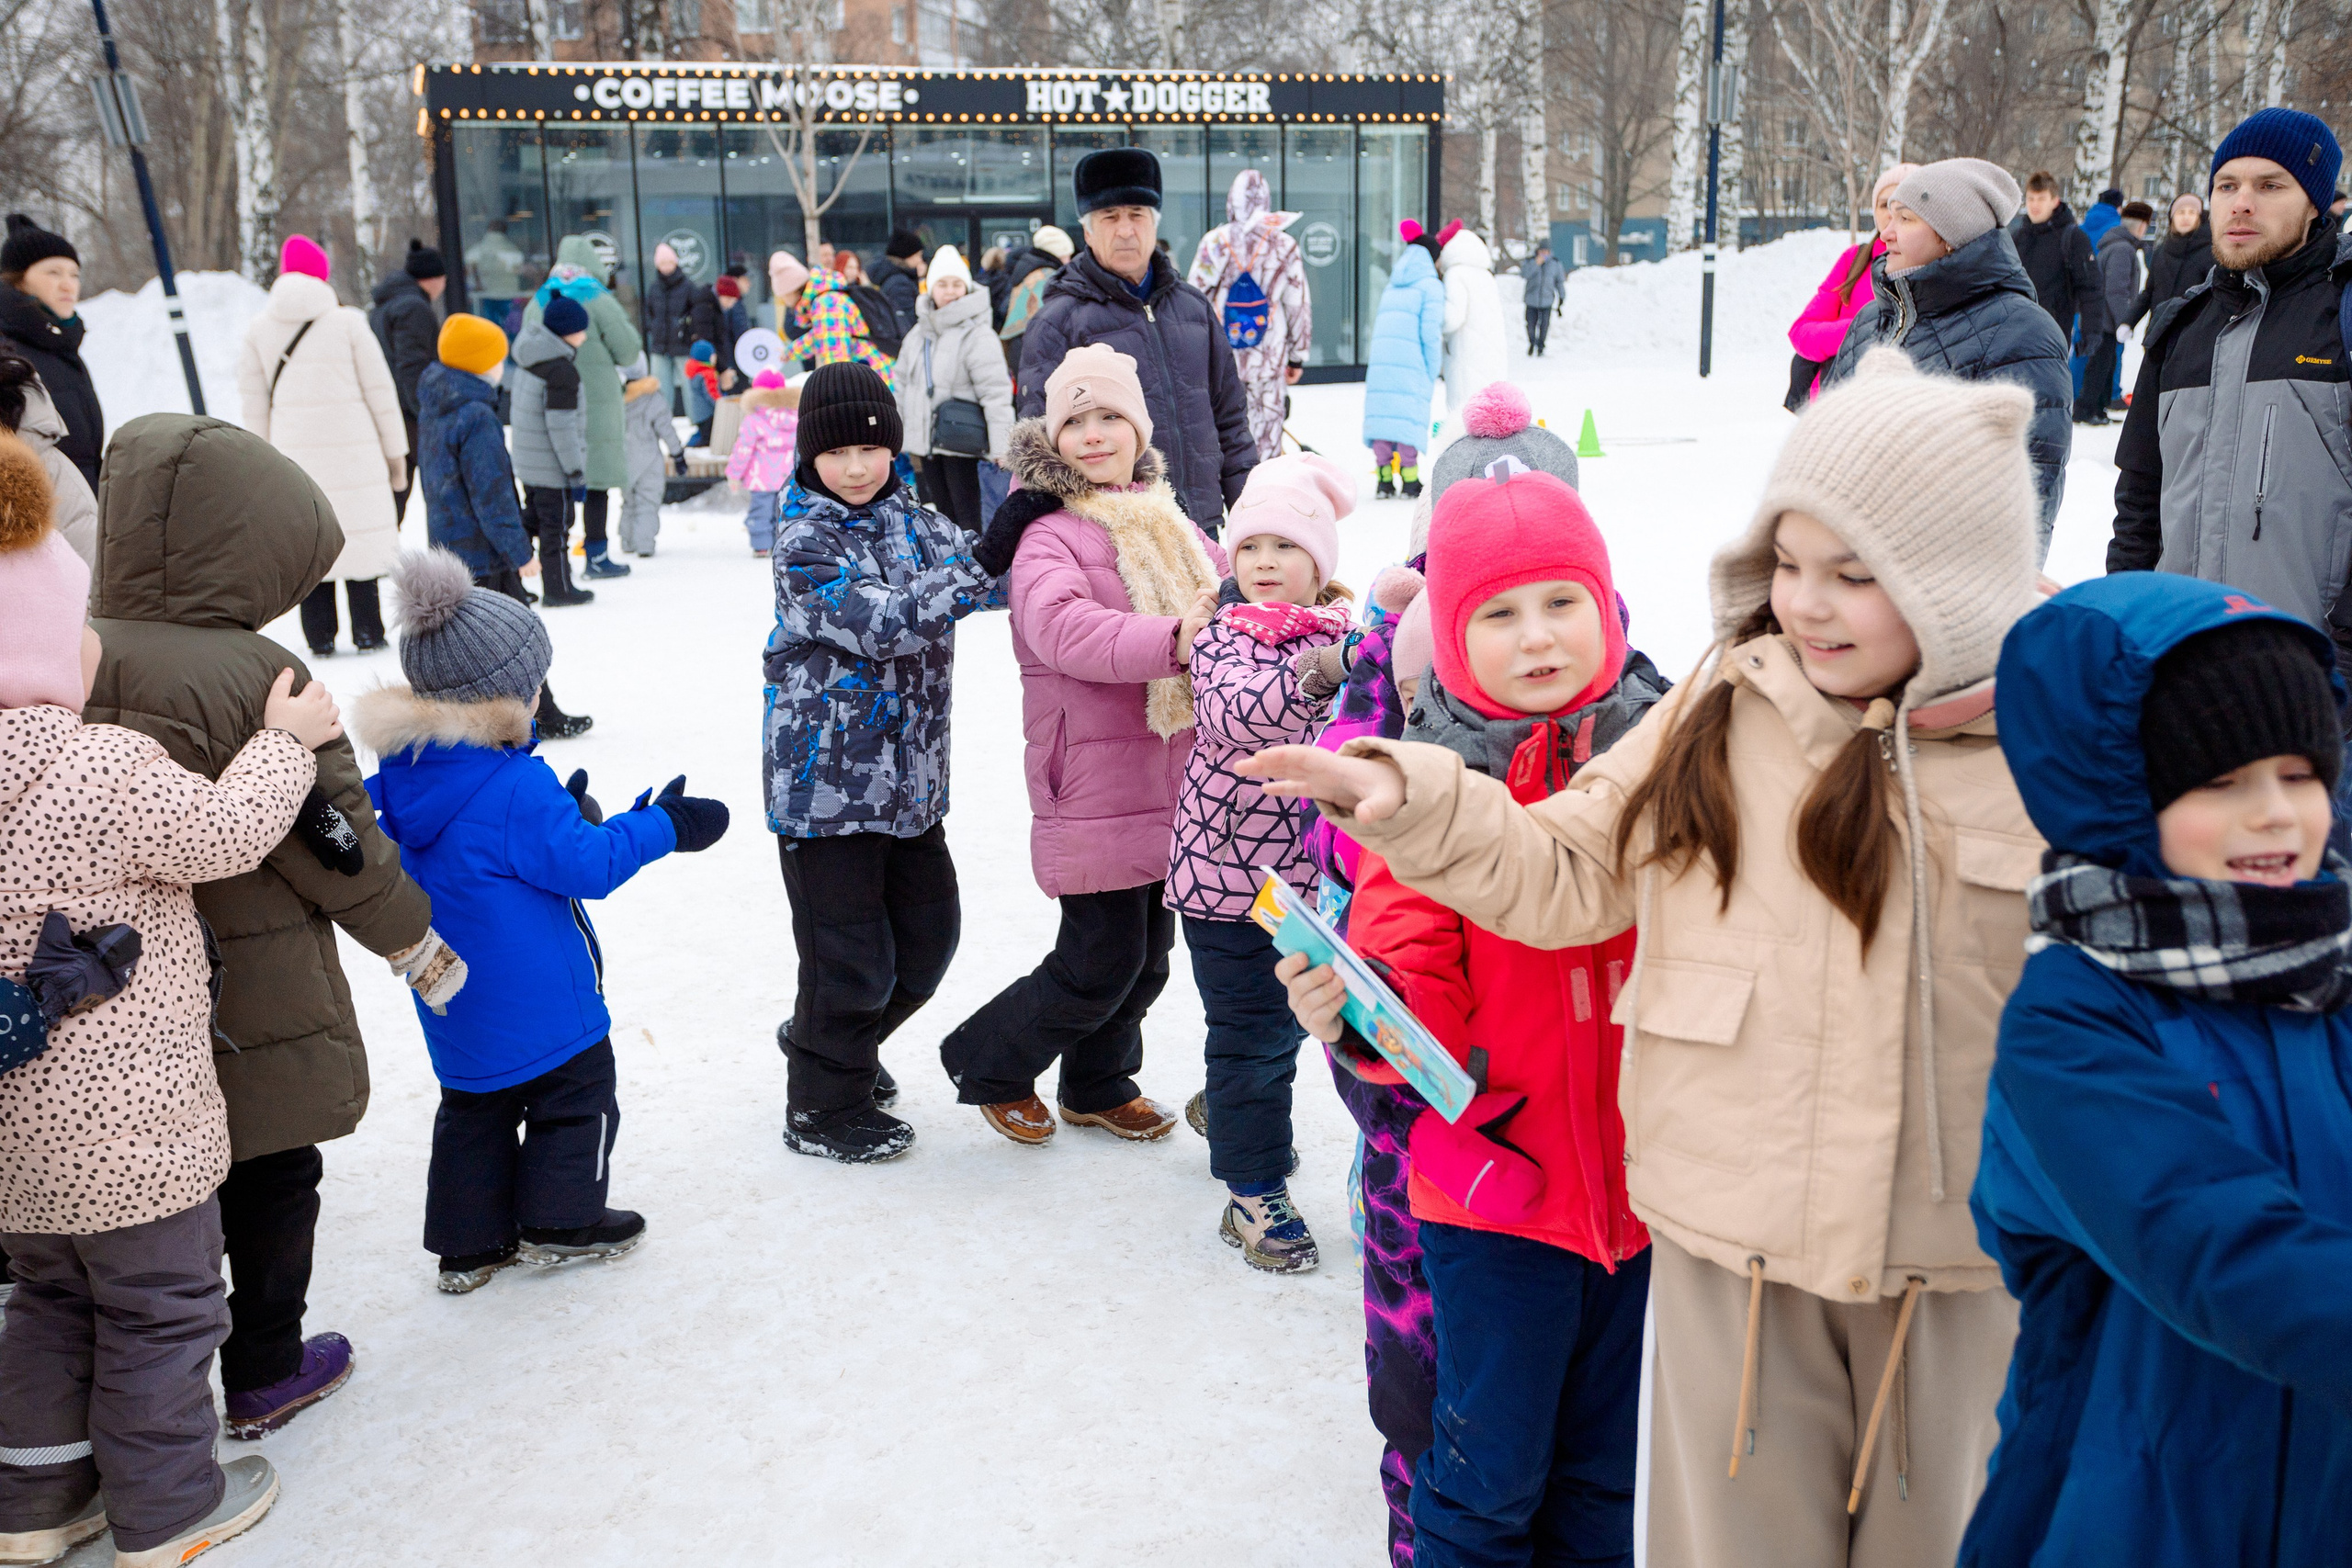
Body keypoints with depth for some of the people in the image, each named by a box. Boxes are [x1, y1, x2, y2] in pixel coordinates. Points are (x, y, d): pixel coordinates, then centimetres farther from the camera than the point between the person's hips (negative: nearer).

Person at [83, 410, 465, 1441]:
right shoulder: (261, 679, -20)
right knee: (270, 1175, 14)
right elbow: (333, 843, -14)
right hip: (257, 1000, -5)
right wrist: (418, 944, 1)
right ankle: (265, 1373, 27)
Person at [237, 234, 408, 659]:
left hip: (293, 450, 3)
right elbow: (380, 390, -1)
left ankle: (319, 636, 9)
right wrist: (396, 450, 5)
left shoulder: (258, 330, 6)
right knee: (361, 535, 4)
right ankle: (367, 631, 6)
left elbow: (254, 404, 8)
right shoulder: (347, 322, -2)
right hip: (354, 449, -2)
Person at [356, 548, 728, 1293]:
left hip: (453, 1006, 8)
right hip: (537, 1004, -8)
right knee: (577, 1093, 13)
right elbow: (587, 865, -21)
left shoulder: (405, 776, 0)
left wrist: (563, 812, 9)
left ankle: (468, 1242, 26)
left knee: (474, 1106, 19)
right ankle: (559, 1223, 23)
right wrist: (662, 826, -9)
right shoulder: (518, 790, -26)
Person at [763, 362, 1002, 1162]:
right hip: (826, 782, -7)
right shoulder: (804, 541, -14)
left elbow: (990, 580, 5)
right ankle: (823, 1109, 23)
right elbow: (882, 624, -25)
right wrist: (985, 561, -29)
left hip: (909, 780, 7)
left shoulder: (916, 523, 7)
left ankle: (831, 1047, 41)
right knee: (849, 955, 2)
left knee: (928, 935, 17)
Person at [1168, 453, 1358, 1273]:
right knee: (1252, 1028, 0)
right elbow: (1233, 712, -33)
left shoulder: (1339, 633, 5)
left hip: (1309, 870, 6)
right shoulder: (1225, 635, -11)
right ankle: (1255, 1193, 13)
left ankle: (1226, 1109, 50)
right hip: (1228, 868, -6)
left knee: (1291, 1014, 22)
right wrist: (1314, 672, -49)